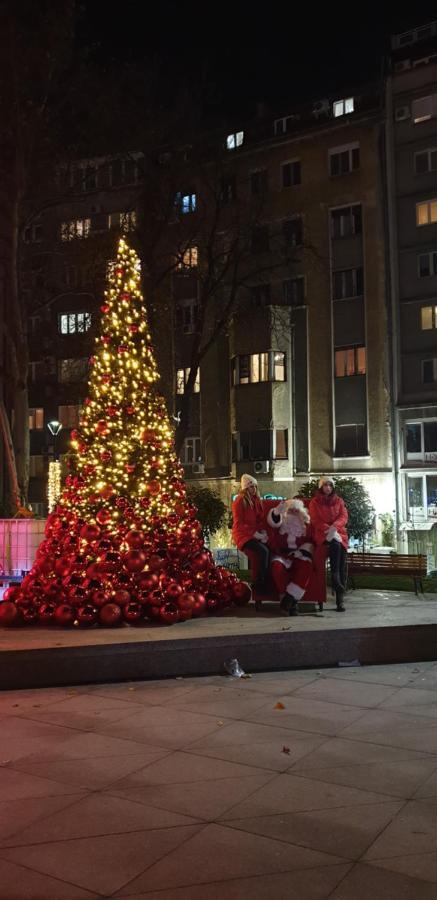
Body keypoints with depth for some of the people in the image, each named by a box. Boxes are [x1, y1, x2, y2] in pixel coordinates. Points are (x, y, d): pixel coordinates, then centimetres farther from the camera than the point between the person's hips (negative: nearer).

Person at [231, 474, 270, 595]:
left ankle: (265, 583, -14)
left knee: (269, 550, -22)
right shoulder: (239, 502, -8)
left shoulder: (257, 500, 12)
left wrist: (263, 532, -1)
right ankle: (259, 584, -16)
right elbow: (239, 524, -13)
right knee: (264, 551, -28)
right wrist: (255, 534, -18)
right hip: (243, 534, -6)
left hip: (257, 534, 6)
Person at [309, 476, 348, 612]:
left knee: (341, 550, -26)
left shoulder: (339, 501, 19)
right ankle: (339, 589, -39)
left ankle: (340, 597, -26)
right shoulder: (314, 502, 13)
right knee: (335, 545, -35)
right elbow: (315, 520, 3)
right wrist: (328, 529, -14)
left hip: (338, 532, 2)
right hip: (322, 534, -2)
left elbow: (344, 517, 6)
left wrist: (334, 526, -16)